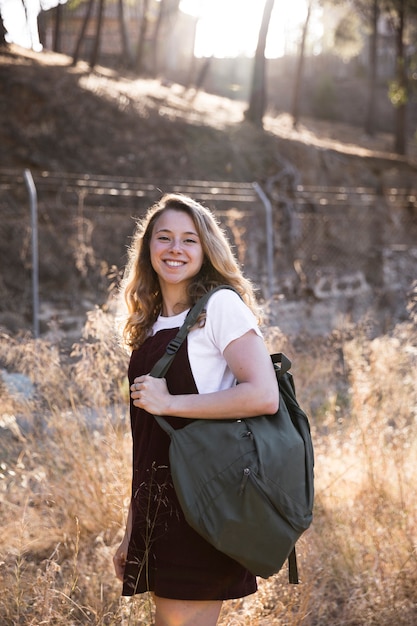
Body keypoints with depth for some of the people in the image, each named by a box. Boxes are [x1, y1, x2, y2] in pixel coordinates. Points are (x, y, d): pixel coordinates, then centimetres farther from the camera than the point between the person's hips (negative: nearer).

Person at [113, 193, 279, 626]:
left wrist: (170, 402, -14)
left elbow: (264, 396, -18)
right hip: (158, 508, 7)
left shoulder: (221, 305, -5)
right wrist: (131, 533, 15)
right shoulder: (149, 326, 16)